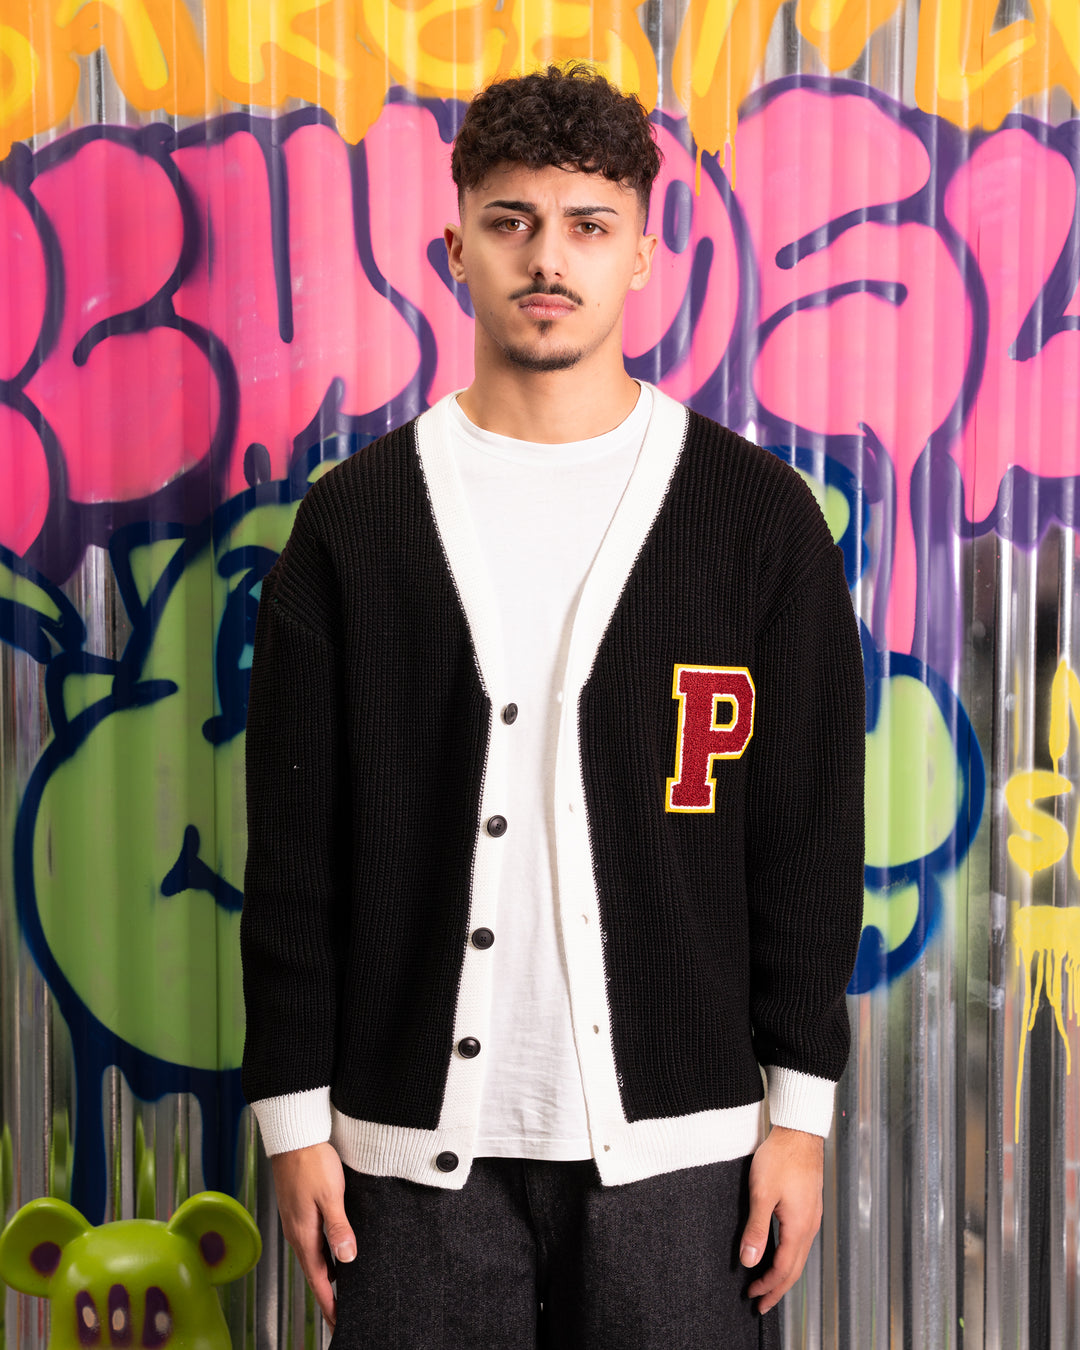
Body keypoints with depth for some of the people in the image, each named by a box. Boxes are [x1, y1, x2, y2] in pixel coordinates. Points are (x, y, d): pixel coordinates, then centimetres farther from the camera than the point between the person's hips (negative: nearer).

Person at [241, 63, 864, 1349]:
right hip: (422, 1138, 1)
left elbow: (811, 835, 2)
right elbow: (294, 844, 3)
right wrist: (295, 1112, 1)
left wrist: (800, 1106, -1)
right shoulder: (355, 518, 2)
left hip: (677, 1137, 0)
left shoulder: (756, 514, 1)